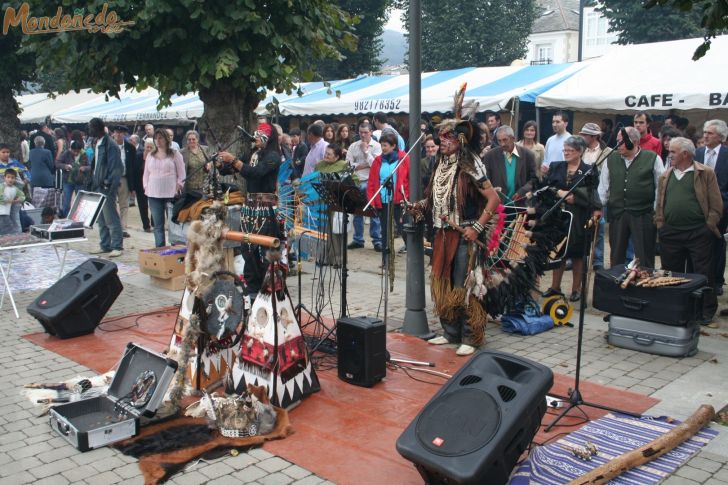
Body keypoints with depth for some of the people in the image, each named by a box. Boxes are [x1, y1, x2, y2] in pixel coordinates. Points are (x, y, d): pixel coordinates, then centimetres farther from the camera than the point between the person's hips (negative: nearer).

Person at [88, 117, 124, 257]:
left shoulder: (110, 145, -14)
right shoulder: (98, 143, 14)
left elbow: (117, 168, -17)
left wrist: (109, 186, -19)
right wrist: (93, 183, 14)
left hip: (106, 188, -9)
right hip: (98, 187, 9)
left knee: (111, 218, -5)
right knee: (101, 219, 13)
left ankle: (117, 247, 1)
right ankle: (105, 245, 21)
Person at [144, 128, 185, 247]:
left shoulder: (175, 154, 3)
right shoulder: (150, 156, 16)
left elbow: (181, 174, 2)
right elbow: (146, 174, 21)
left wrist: (178, 187, -8)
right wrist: (146, 188, 9)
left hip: (171, 194, -4)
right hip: (154, 195, 4)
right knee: (158, 225, 3)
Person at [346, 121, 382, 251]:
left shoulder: (376, 146, 1)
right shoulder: (353, 146, 10)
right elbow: (348, 164, 1)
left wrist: (366, 151, -8)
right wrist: (361, 166, -9)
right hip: (356, 182, 4)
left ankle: (377, 240, 3)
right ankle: (358, 239, 18)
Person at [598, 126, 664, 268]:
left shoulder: (652, 158, -2)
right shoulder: (611, 159, 8)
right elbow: (604, 186, 11)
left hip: (643, 214, -3)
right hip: (616, 214, 3)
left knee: (644, 258, 2)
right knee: (616, 256, 12)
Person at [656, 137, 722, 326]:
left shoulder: (705, 173, -2)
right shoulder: (666, 175, 12)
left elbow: (716, 205, -3)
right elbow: (660, 204, 15)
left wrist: (707, 227, -7)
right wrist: (660, 225, 6)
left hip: (698, 234, -4)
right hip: (670, 233, 5)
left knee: (703, 273, 1)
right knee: (671, 273, 11)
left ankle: (706, 310, 13)